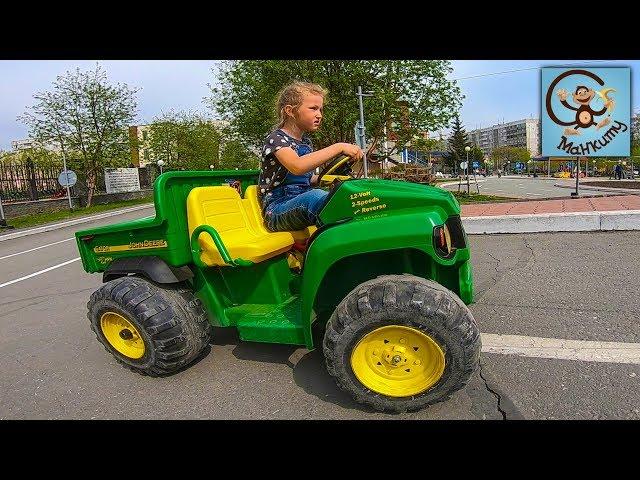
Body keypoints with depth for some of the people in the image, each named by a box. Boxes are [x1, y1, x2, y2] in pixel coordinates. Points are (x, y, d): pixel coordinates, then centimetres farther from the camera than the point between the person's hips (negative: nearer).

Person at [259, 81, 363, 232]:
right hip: (277, 211, -7)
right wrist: (339, 147, -30)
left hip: (303, 204, 8)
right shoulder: (276, 138, -9)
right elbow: (297, 166, -31)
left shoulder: (306, 143, 15)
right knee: (317, 196, -36)